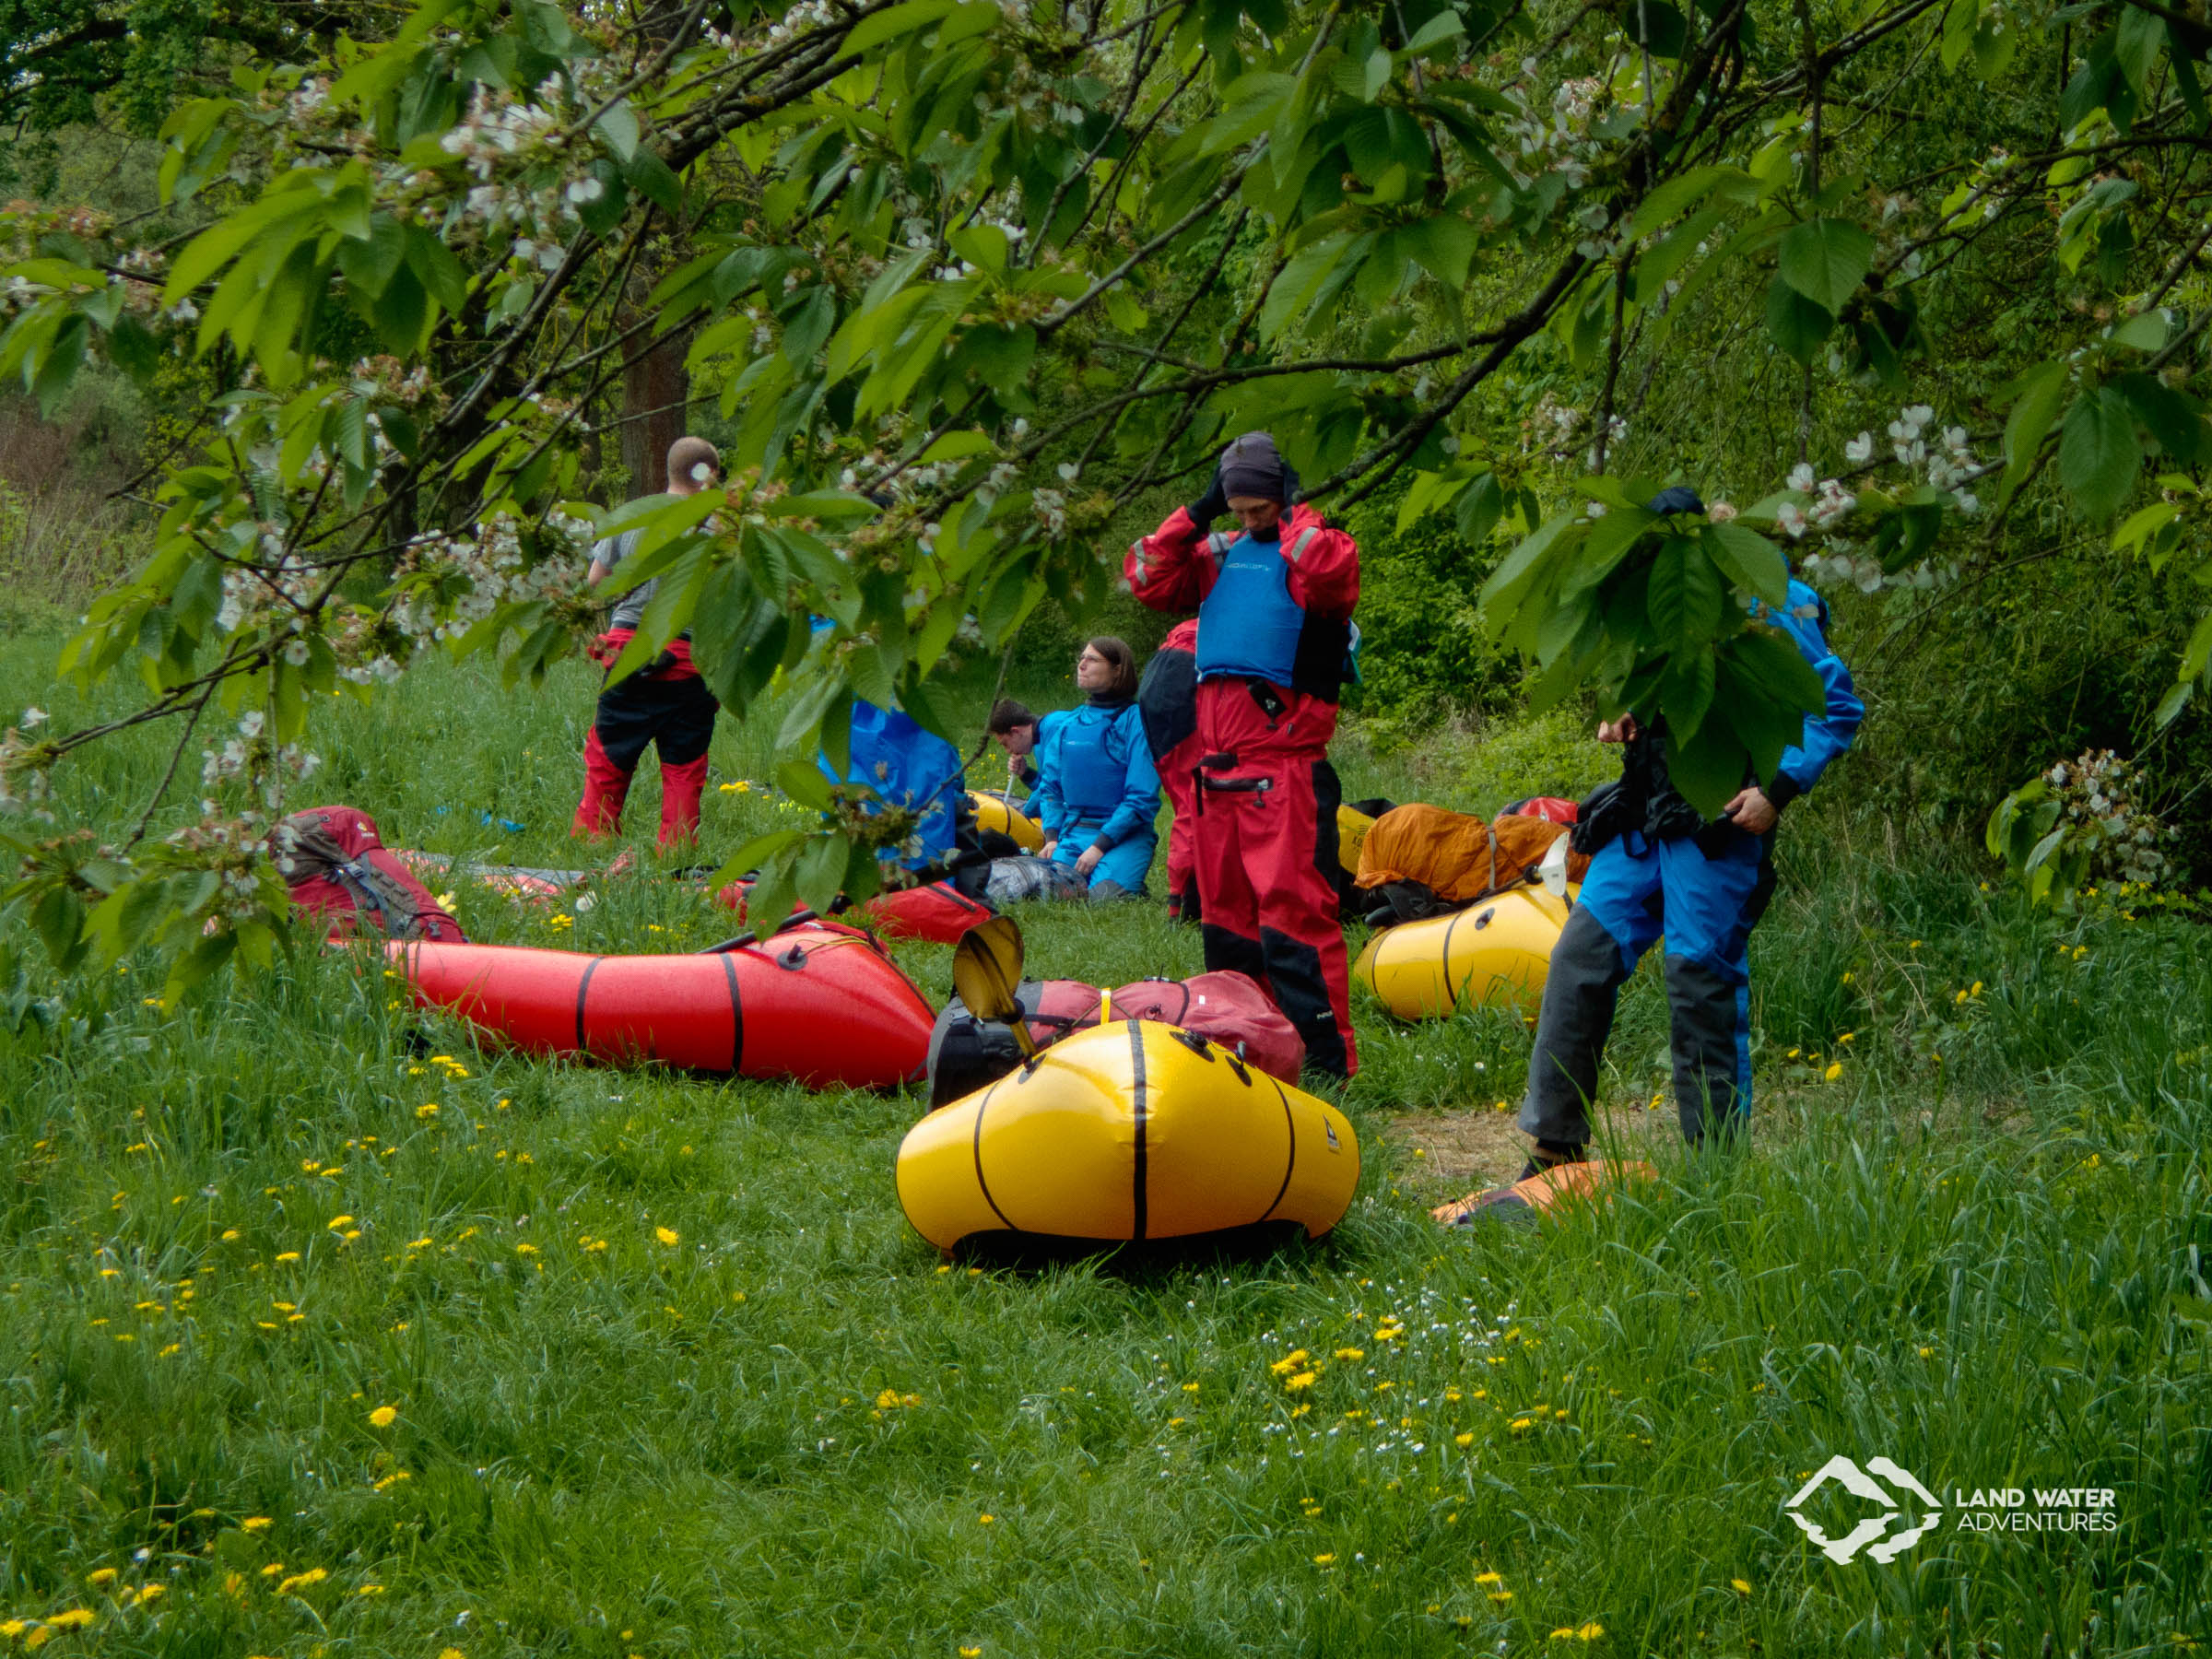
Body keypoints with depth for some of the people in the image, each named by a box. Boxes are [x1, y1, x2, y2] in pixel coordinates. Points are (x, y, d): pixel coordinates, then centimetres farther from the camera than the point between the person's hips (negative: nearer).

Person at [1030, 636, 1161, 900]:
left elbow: (1143, 798, -10)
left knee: (1103, 896, -26)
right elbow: (1050, 786, 19)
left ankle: (1133, 888, 6)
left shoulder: (1136, 721, -5)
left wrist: (1100, 846, -15)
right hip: (1072, 834, 4)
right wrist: (1051, 837, 1)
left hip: (1124, 836, -4)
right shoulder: (1064, 725, 14)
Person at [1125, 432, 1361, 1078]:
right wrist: (1197, 513, 7)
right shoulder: (1218, 556, 17)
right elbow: (1148, 579, 12)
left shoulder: (1316, 549, -2)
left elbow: (1329, 571, -25)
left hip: (1286, 764, -7)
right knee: (1224, 912, 12)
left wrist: (1294, 512, -10)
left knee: (1292, 909, -14)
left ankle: (1328, 1059, -14)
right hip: (1218, 764, 7)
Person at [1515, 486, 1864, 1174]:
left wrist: (1778, 788, -17)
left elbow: (1837, 708, -7)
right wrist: (1629, 724, 11)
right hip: (1645, 818, 8)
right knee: (1580, 958, 1)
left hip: (1717, 825, -7)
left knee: (1701, 977, -7)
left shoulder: (1766, 607, -7)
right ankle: (1556, 1148, 7)